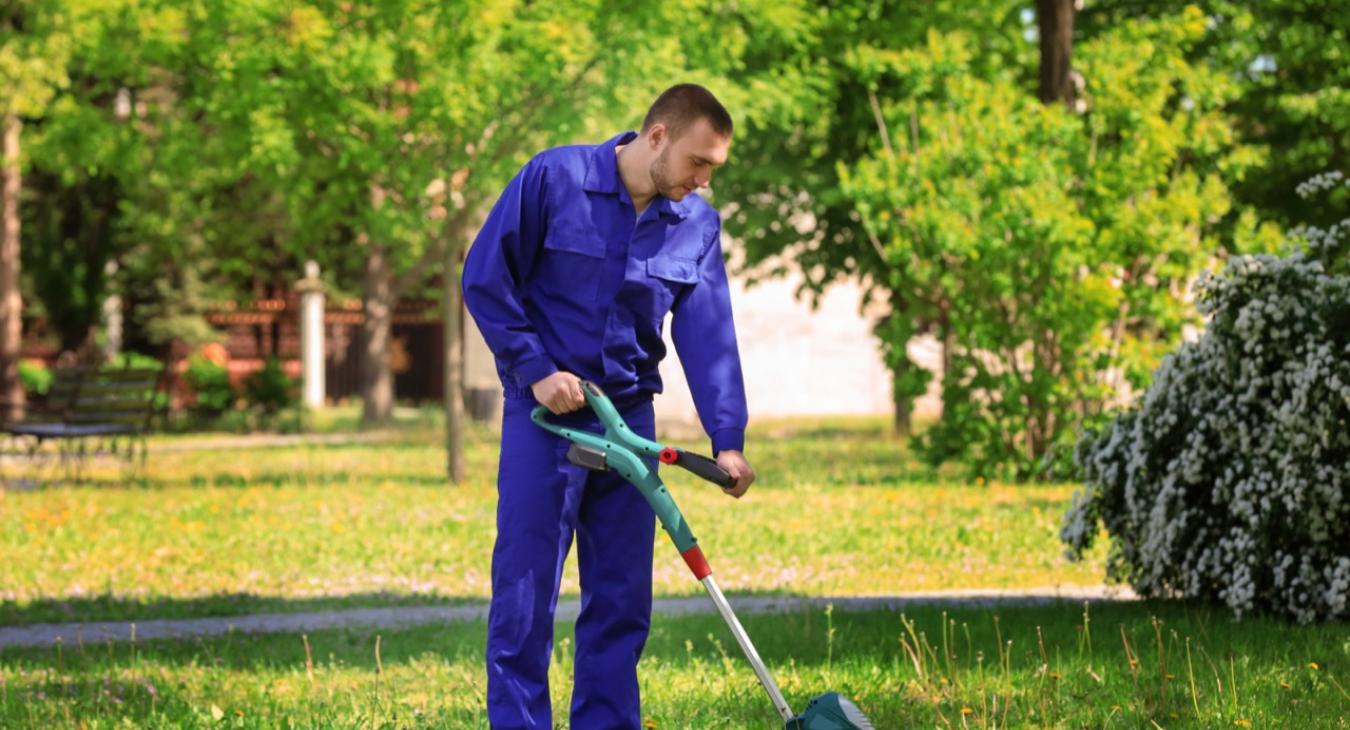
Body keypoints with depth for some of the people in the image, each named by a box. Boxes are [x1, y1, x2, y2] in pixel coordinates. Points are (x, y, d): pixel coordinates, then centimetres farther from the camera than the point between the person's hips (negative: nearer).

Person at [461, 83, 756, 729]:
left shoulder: (698, 224, 2)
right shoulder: (553, 179, -11)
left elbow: (708, 335, -2)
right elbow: (485, 280, -7)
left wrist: (727, 439, -12)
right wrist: (535, 370, -12)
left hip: (629, 415, 5)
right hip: (544, 411, -4)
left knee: (623, 597, 7)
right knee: (525, 593, -4)